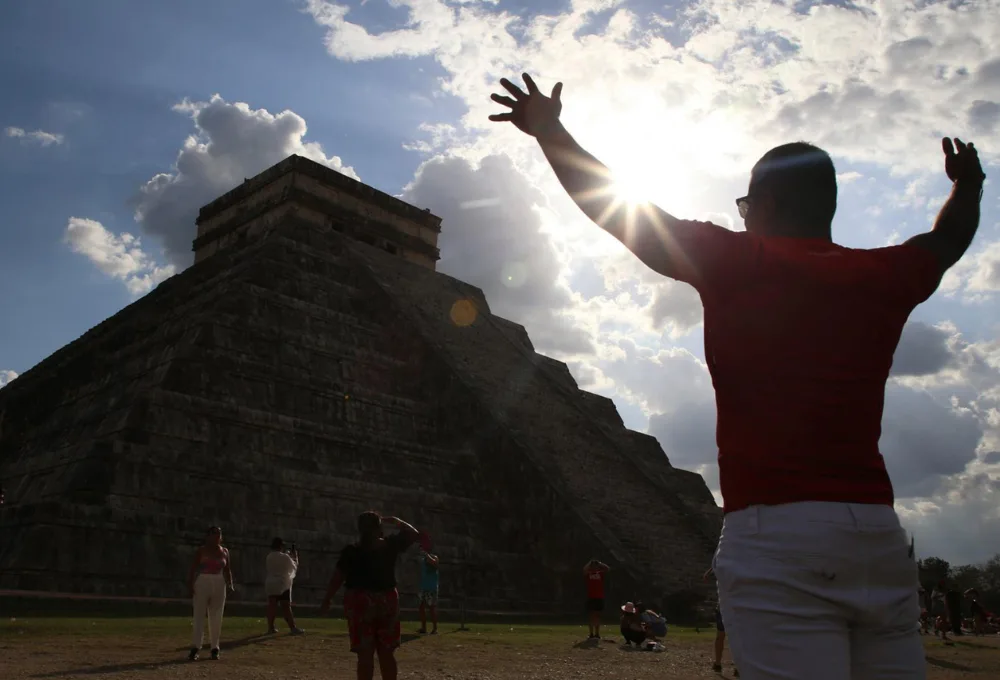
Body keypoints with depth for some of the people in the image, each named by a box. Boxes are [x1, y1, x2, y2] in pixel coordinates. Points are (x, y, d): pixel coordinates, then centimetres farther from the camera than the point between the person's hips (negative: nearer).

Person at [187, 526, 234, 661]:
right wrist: (190, 585, -13)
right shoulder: (201, 551, 0)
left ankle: (215, 648, 10)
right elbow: (193, 569, -4)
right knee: (199, 615, -5)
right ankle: (195, 648, -5)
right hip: (202, 583, -3)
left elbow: (228, 570, 11)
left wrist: (230, 585, -1)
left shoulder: (224, 551, 10)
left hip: (219, 585, 3)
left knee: (216, 617, 5)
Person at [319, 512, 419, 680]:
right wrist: (393, 521, 20)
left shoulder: (351, 551, -5)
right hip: (387, 601, 2)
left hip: (361, 602, -2)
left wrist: (326, 601, 5)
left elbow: (337, 578, -4)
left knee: (365, 654, -1)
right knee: (387, 653, 11)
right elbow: (412, 534, 14)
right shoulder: (391, 546, 0)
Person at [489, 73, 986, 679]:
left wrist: (551, 130, 18)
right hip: (881, 539, 6)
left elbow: (613, 210, 5)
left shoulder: (739, 263, -2)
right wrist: (968, 187, 57)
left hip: (778, 539, -5)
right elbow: (948, 240, 36)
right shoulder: (884, 277, 12)